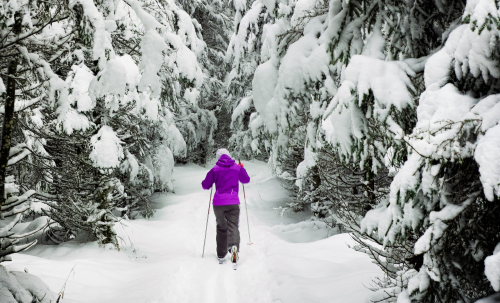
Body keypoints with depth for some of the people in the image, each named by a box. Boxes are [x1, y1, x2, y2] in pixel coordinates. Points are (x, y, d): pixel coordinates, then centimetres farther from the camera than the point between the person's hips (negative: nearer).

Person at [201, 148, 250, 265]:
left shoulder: (215, 169, 2)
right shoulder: (237, 167, 6)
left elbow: (205, 185, 4)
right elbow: (246, 180, 20)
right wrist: (242, 169, 35)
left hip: (218, 203, 0)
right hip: (233, 203, 0)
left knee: (221, 228, 14)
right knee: (233, 226, -4)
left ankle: (221, 255, 18)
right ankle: (234, 246, -33)